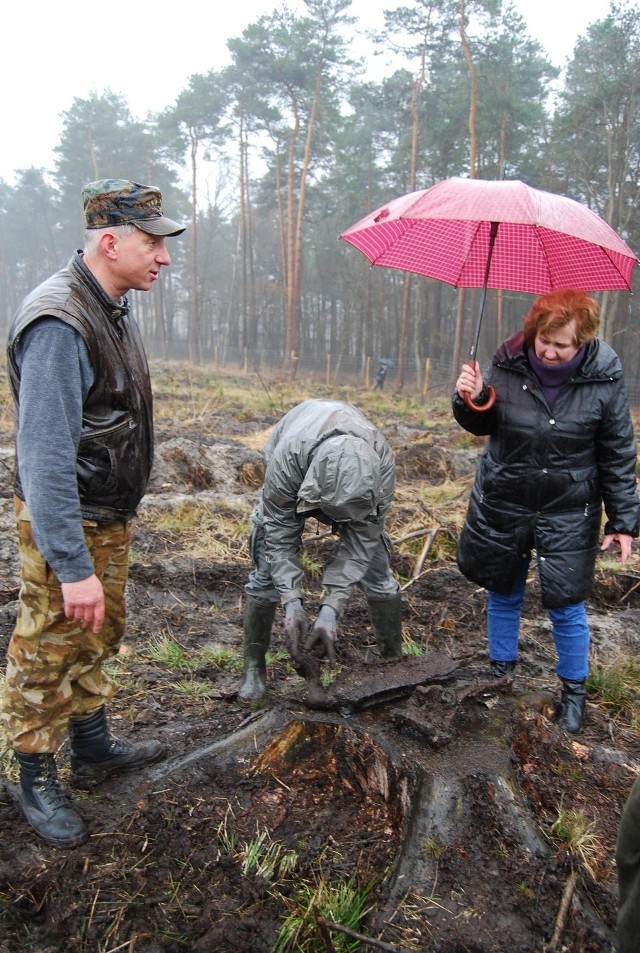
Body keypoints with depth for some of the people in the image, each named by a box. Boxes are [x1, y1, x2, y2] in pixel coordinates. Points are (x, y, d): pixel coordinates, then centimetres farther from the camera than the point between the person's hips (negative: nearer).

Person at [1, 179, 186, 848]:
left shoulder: (111, 309, 6)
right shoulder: (58, 323, -25)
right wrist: (73, 567, -31)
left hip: (109, 517, 10)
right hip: (65, 524, -10)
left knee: (98, 641, 21)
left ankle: (93, 748, 40)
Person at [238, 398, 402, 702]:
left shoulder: (382, 463, -39)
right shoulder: (285, 459, -44)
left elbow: (359, 541, -32)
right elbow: (281, 536, -32)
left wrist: (330, 610, -39)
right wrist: (292, 604, -41)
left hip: (355, 481, 1)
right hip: (295, 482, -1)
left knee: (377, 572, -7)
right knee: (267, 571, -9)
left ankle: (394, 661, 13)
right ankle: (254, 667, 8)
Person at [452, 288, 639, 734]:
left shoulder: (604, 379, -14)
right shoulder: (507, 366, -11)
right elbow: (482, 426, 4)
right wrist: (471, 401, -18)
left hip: (568, 513, -2)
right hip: (503, 504, 2)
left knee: (566, 606, 6)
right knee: (504, 594, 17)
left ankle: (574, 690, 31)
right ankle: (501, 671, 40)